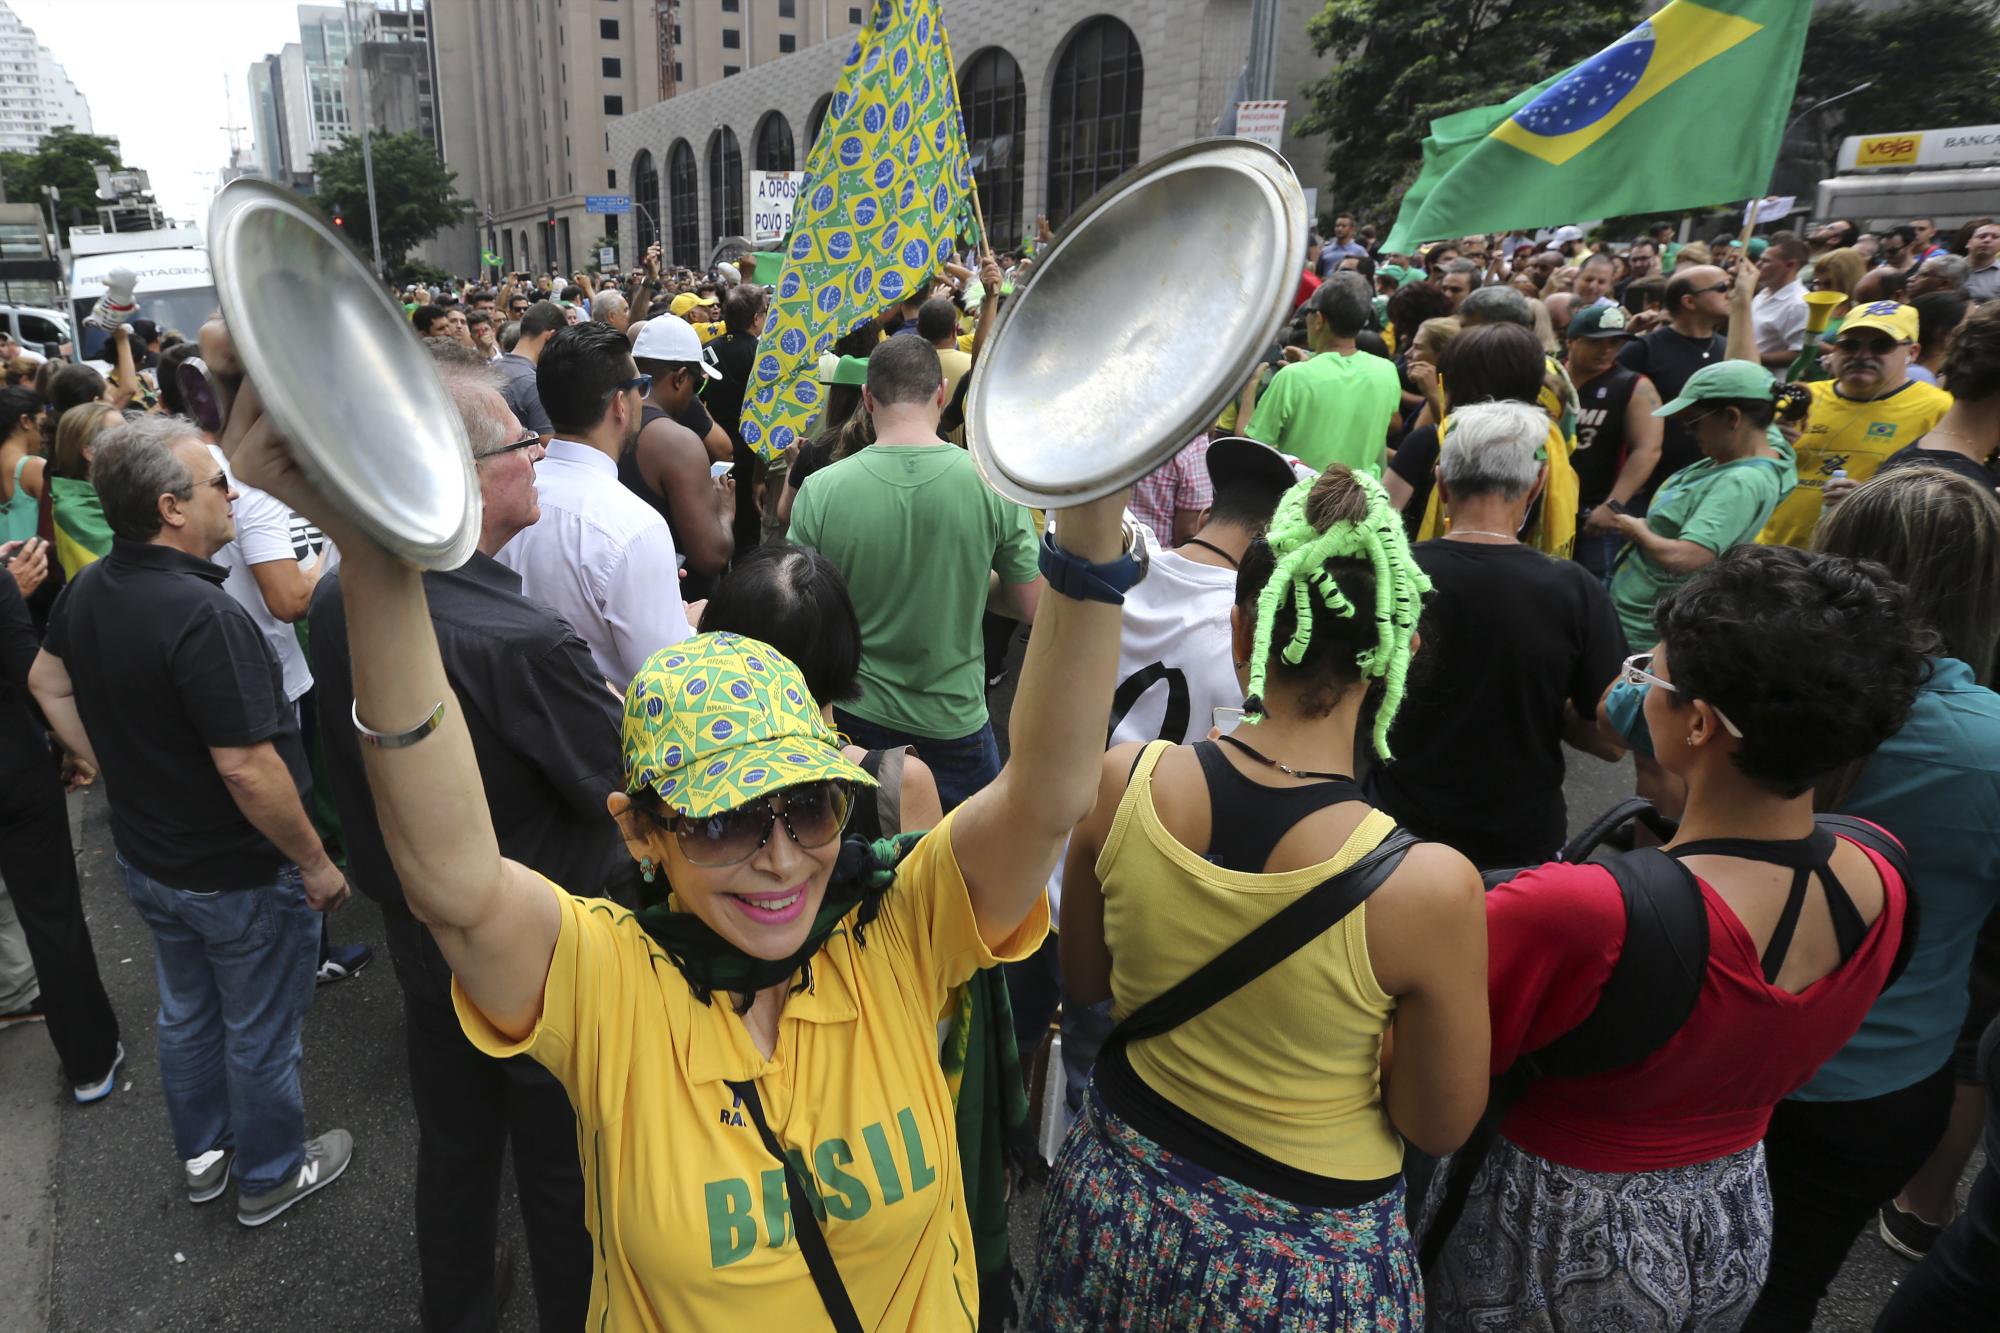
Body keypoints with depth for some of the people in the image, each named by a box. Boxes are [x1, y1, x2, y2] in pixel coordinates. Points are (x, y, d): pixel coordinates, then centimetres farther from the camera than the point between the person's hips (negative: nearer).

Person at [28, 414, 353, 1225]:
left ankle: (203, 1154, 47)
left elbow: (47, 683, 14)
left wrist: (117, 769, 14)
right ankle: (269, 1176, 34)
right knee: (259, 1033, 13)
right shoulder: (206, 617, -32)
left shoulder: (88, 591, -3)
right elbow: (246, 770, -32)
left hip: (146, 856, 8)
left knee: (186, 1014, 26)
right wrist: (317, 863, -21)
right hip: (240, 875, -8)